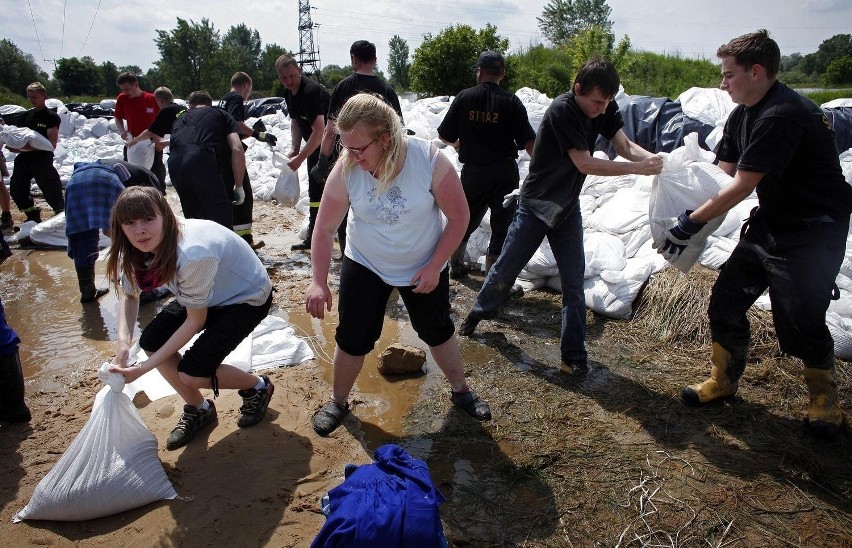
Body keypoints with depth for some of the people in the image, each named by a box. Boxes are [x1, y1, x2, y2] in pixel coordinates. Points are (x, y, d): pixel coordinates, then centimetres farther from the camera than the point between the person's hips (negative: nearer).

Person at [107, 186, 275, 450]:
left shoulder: (193, 254, -38)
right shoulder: (142, 246, -16)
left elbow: (195, 321, -25)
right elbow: (129, 295, -1)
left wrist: (146, 367, -22)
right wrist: (123, 340, -20)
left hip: (247, 298, -8)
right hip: (205, 293, 8)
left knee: (191, 373, -17)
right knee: (151, 341, -6)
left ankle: (258, 387, 14)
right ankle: (198, 409, 17)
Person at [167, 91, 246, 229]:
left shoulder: (181, 119, 36)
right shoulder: (221, 114, 24)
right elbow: (237, 149, 8)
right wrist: (239, 186, 11)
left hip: (174, 162, 5)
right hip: (202, 160, -5)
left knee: (193, 217, 21)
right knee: (222, 218, -1)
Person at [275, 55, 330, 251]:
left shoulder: (311, 91, -27)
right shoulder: (289, 92, 2)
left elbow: (319, 130, -32)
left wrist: (299, 158, -31)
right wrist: (295, 149, -3)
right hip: (315, 145, 9)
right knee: (315, 191, 14)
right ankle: (313, 239, 24)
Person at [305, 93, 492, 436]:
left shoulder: (430, 161, -27)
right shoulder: (345, 169, -23)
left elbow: (459, 217, -17)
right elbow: (325, 228, -15)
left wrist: (435, 267, -19)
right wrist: (318, 282, -22)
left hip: (424, 268, 0)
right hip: (365, 266, 1)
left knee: (437, 331, 15)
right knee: (353, 338, 2)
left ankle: (461, 391, 40)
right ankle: (338, 401, 29)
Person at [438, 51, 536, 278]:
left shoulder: (464, 97, -4)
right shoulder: (511, 102, -7)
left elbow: (444, 135, 0)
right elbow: (528, 142, -8)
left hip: (473, 171, 2)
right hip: (504, 172, -2)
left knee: (466, 219, 21)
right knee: (502, 225, 6)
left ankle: (456, 265, 36)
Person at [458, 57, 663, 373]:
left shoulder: (605, 107, -5)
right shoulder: (562, 110, -26)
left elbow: (624, 145, -10)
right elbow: (585, 163, -29)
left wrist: (651, 157, -30)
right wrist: (637, 168, -31)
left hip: (568, 207, 5)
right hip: (536, 203, -5)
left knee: (574, 280, 1)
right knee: (507, 267, 8)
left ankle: (573, 355, 9)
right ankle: (480, 312, 35)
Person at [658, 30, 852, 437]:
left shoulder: (781, 116, -26)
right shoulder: (743, 115, 5)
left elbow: (739, 187, -26)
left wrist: (690, 224, -21)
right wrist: (684, 217, -5)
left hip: (814, 231, -9)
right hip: (770, 222, 9)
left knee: (800, 321, -3)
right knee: (725, 299, 7)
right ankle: (724, 379, 25)